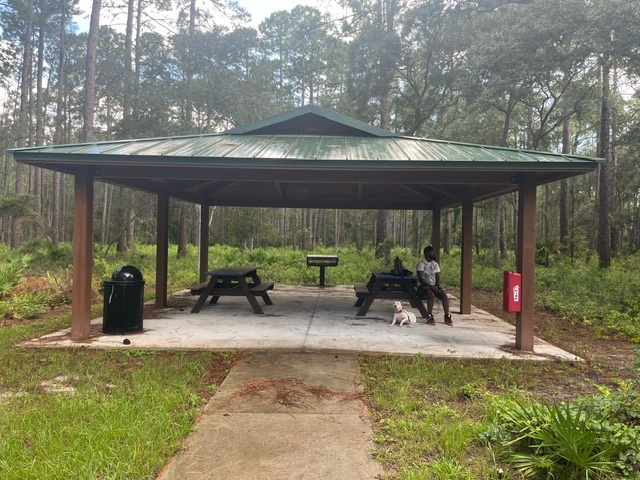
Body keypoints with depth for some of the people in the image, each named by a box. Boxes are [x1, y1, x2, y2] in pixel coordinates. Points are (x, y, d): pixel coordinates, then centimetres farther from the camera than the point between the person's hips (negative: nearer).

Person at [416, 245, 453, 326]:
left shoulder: (435, 264, 13)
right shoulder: (421, 264, -6)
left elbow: (437, 277, 10)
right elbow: (420, 279, -14)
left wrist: (438, 285, -12)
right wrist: (431, 286, -24)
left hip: (434, 286, 5)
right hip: (423, 286, -5)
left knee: (444, 295, -22)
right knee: (432, 295, -35)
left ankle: (447, 316, -15)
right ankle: (429, 317, -26)